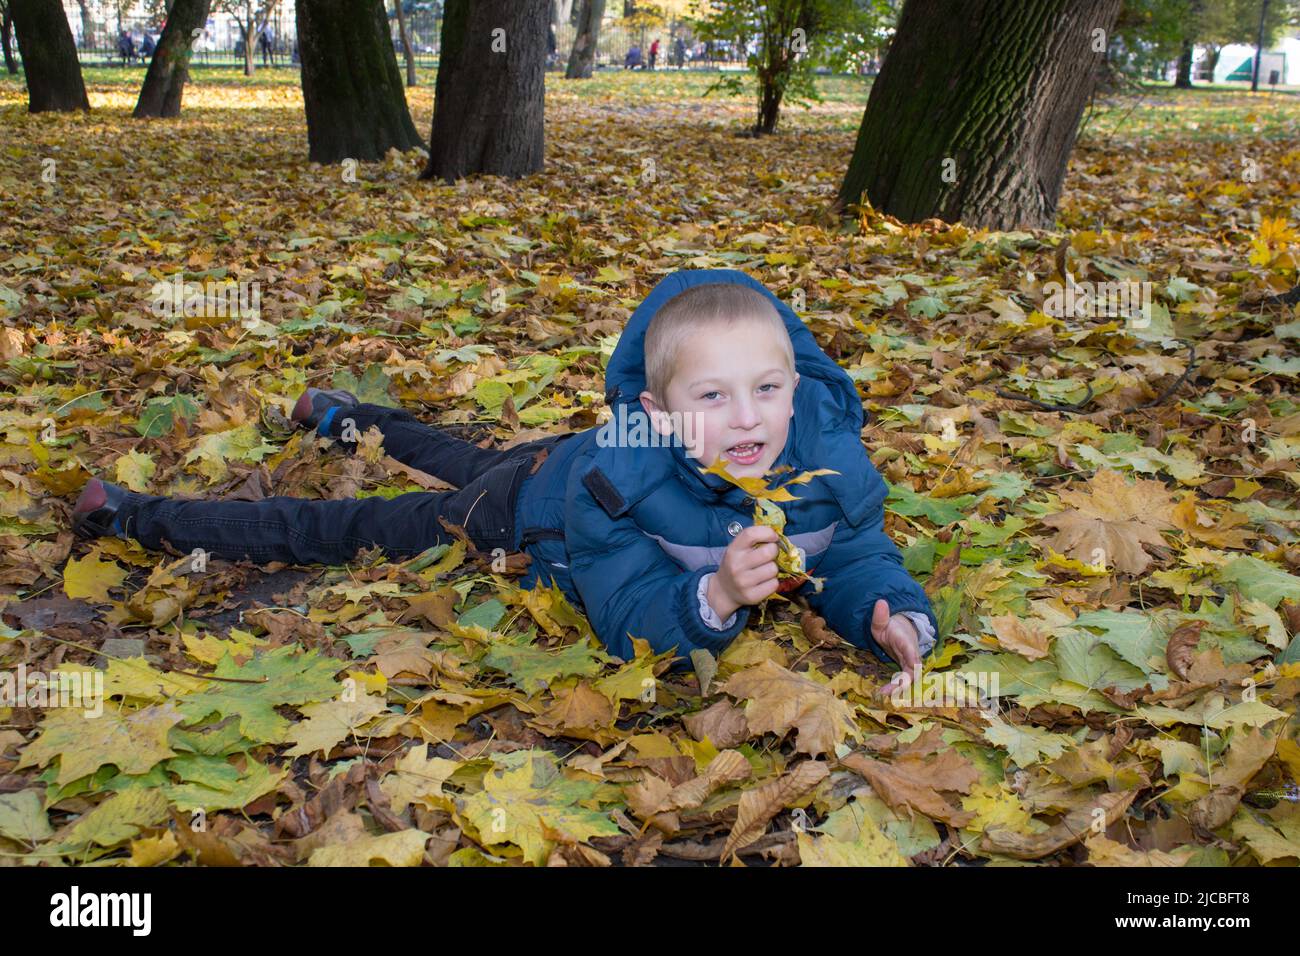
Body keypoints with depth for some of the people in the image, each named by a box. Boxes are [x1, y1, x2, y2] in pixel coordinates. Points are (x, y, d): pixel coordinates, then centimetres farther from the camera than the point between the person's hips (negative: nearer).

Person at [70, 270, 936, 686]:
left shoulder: (831, 459, -32)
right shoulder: (615, 477, -44)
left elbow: (857, 561, -20)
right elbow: (627, 623, -42)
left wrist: (893, 614, -42)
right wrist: (714, 598, -60)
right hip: (534, 494, -5)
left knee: (463, 465, 31)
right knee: (349, 532, 5)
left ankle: (346, 413, 62)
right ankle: (133, 515, 24)